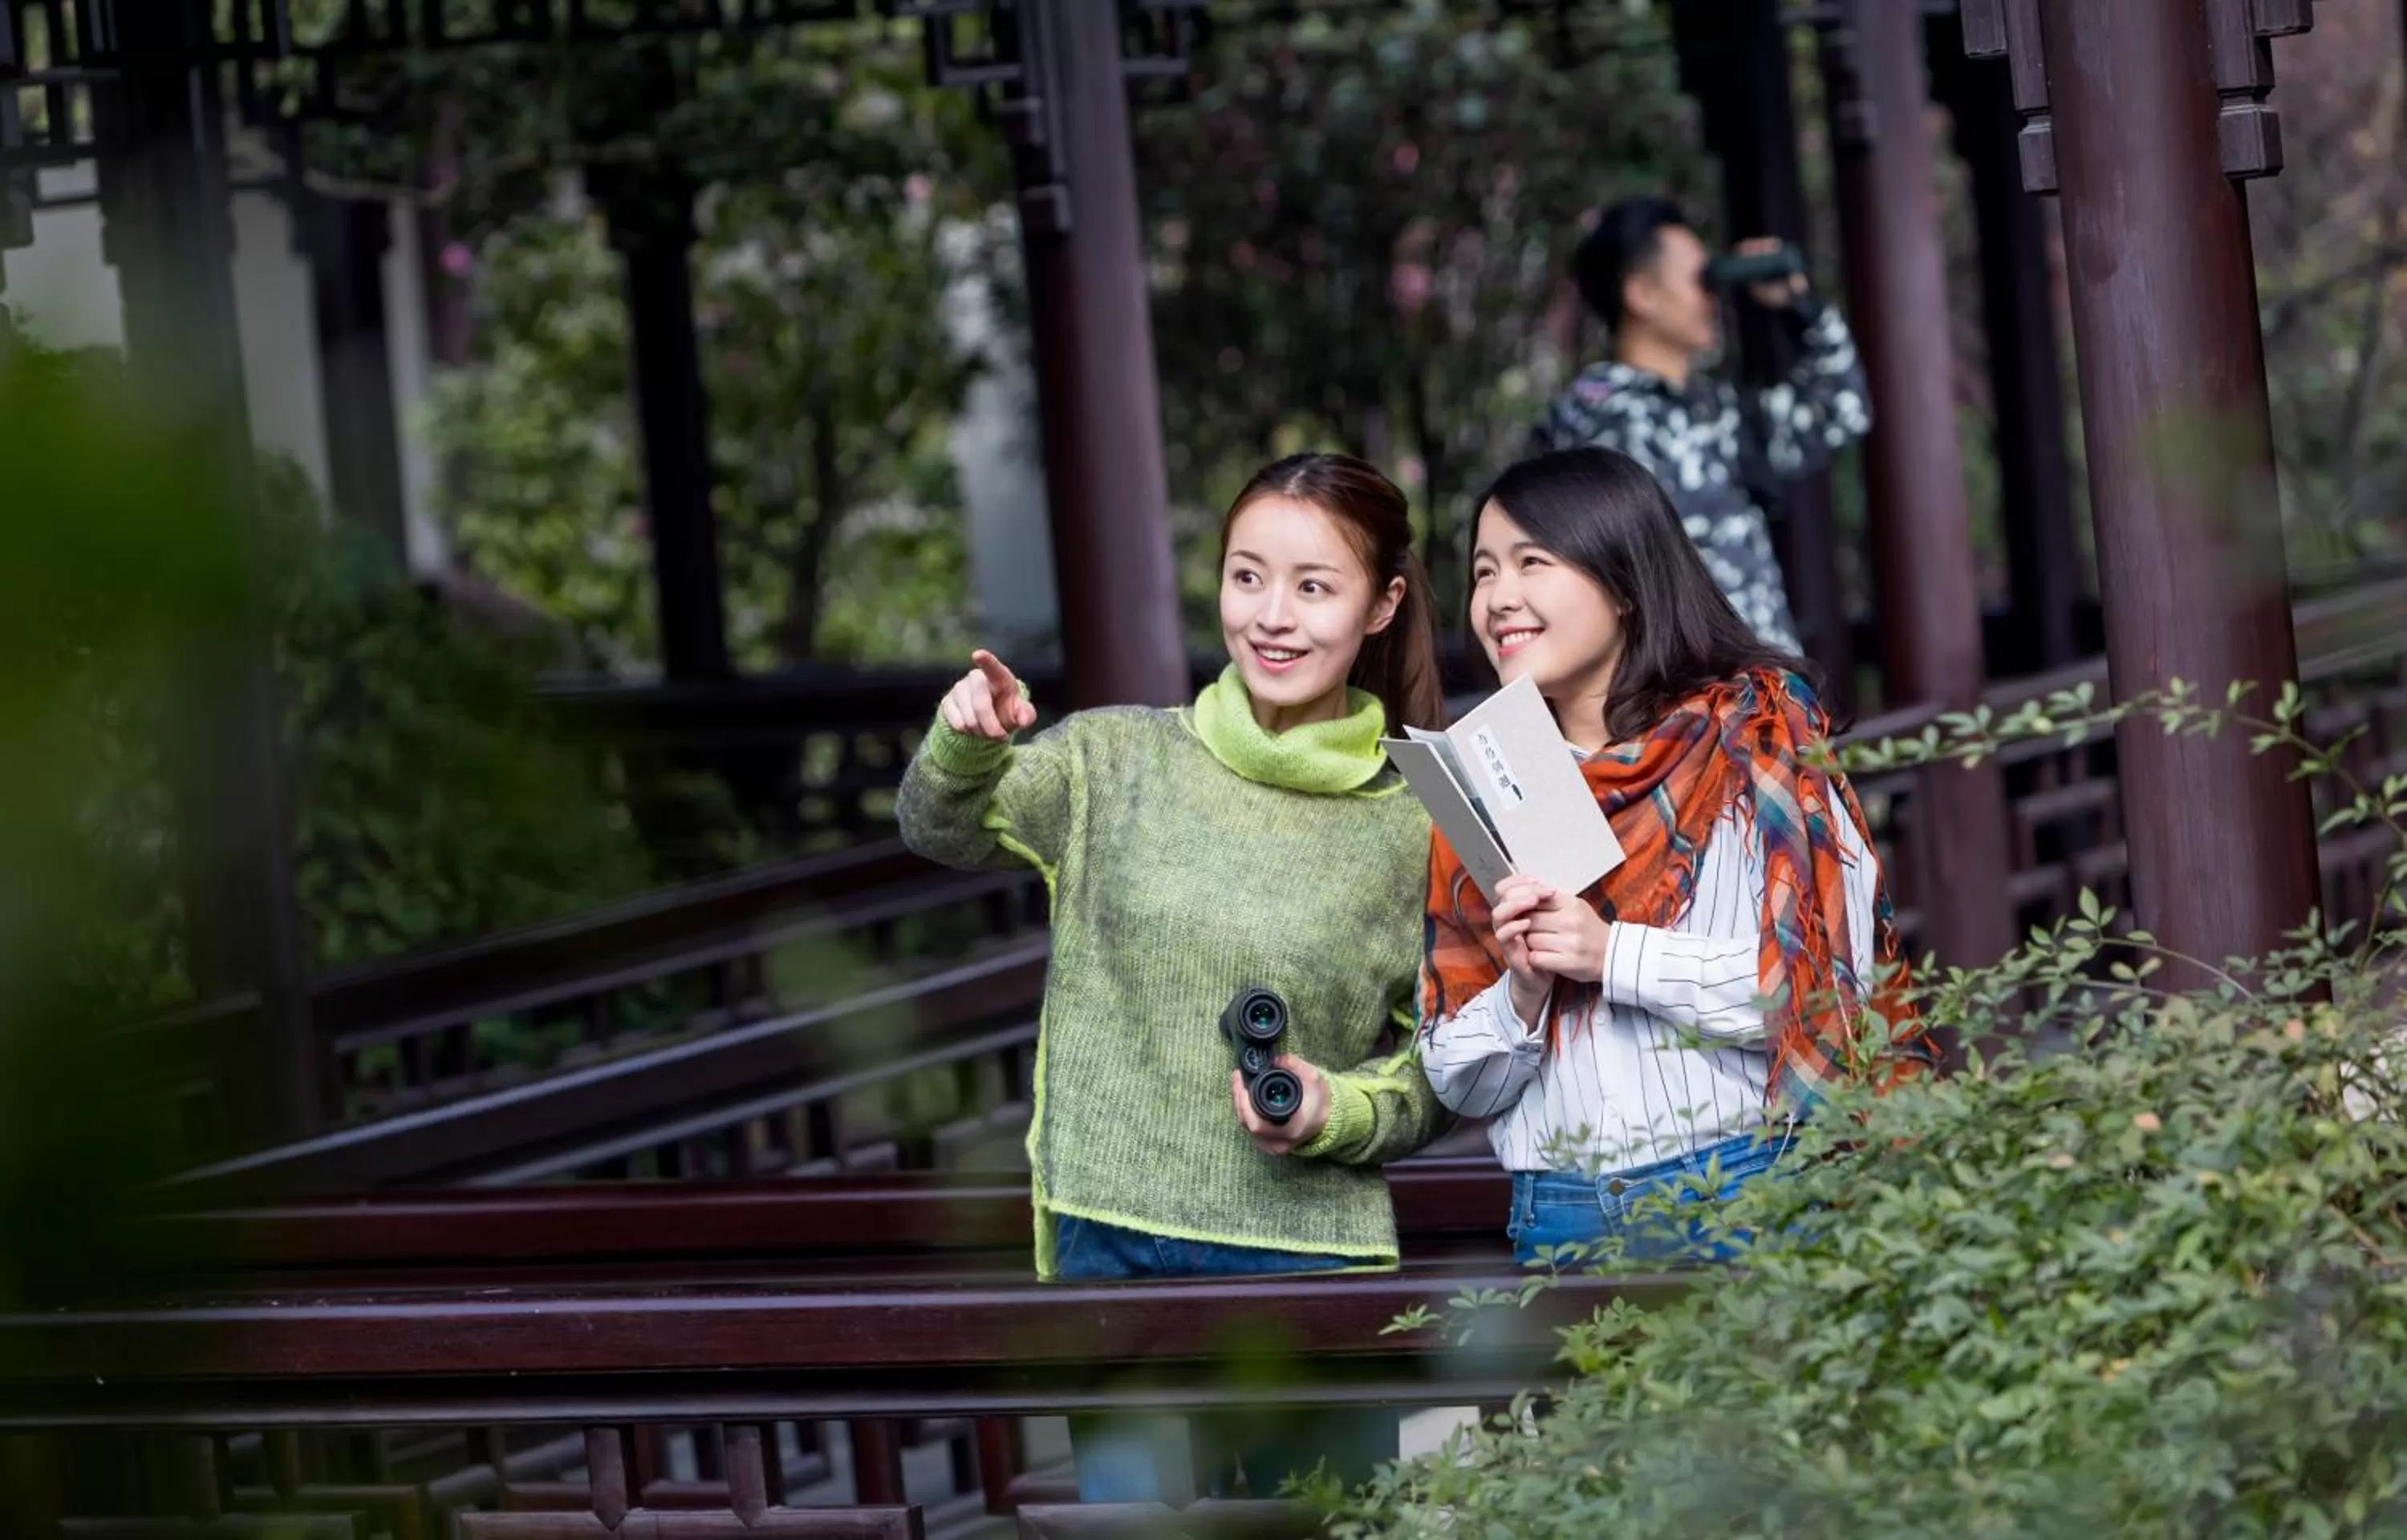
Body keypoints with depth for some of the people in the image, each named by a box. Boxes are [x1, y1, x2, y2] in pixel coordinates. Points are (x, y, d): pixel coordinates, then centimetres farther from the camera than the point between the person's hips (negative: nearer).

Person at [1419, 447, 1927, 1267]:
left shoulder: (1752, 732, 3)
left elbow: (1831, 978, -9)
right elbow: (1459, 1082, 12)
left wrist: (1612, 954, -13)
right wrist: (1523, 993, -8)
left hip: (1745, 1190, -3)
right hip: (1557, 1220, 3)